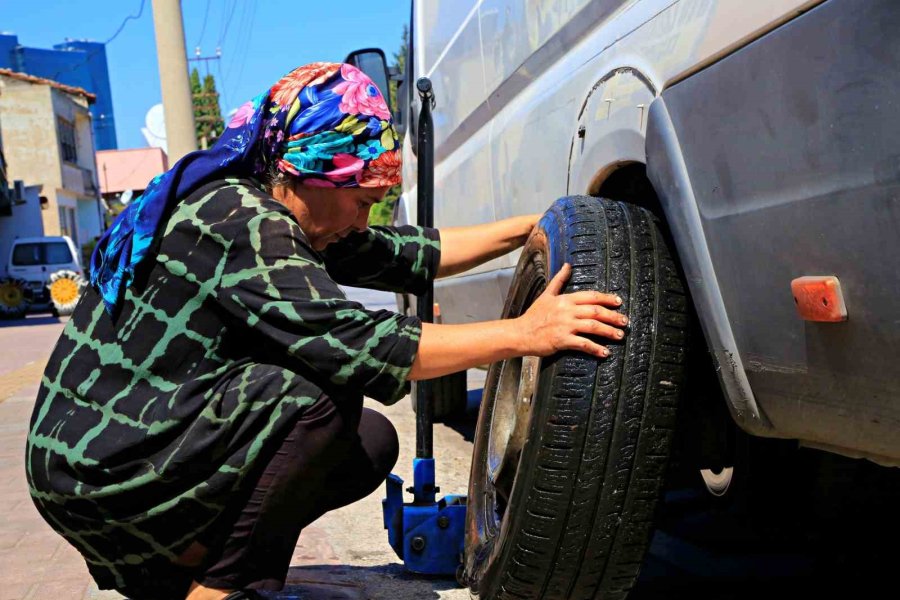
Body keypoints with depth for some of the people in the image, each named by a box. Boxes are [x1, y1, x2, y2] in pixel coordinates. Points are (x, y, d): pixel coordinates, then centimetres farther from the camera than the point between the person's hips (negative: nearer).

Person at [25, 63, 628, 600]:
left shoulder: (261, 213, 6)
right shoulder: (238, 220, -23)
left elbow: (405, 255, 9)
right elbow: (353, 343, -31)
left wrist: (529, 227, 8)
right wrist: (523, 333, -28)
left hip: (154, 442, 9)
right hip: (97, 470, -9)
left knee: (372, 443, 4)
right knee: (322, 395, -28)